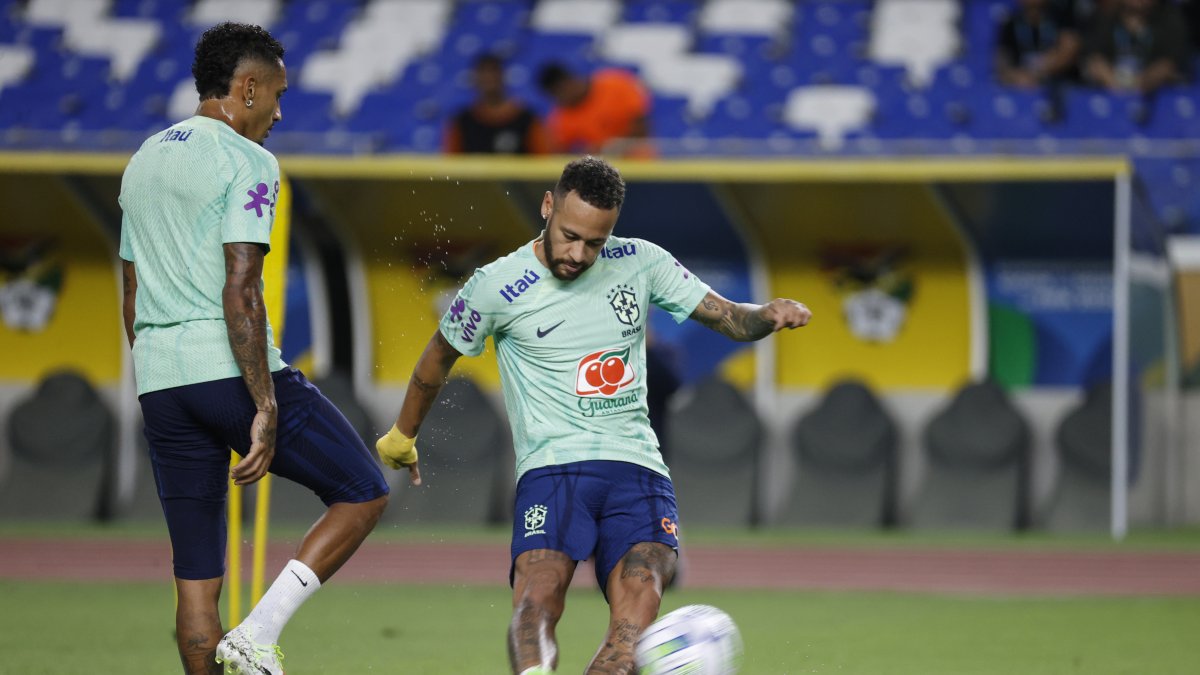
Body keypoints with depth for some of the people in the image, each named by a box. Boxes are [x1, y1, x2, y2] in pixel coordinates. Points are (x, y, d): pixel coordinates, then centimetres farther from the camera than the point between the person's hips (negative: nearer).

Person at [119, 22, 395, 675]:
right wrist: (265, 408, -17)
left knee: (196, 577, 8)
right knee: (363, 493, 8)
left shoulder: (143, 161, 19)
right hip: (233, 373, -7)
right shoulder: (247, 161, -6)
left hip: (158, 379, 7)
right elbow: (241, 292, -16)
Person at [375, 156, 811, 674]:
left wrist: (770, 315, -10)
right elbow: (439, 357, 17)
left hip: (636, 466, 2)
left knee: (639, 603, -26)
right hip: (551, 470, -2)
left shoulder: (639, 262, 8)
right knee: (537, 599, -31)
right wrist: (402, 435, 31)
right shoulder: (497, 287, 0)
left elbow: (729, 318, 13)